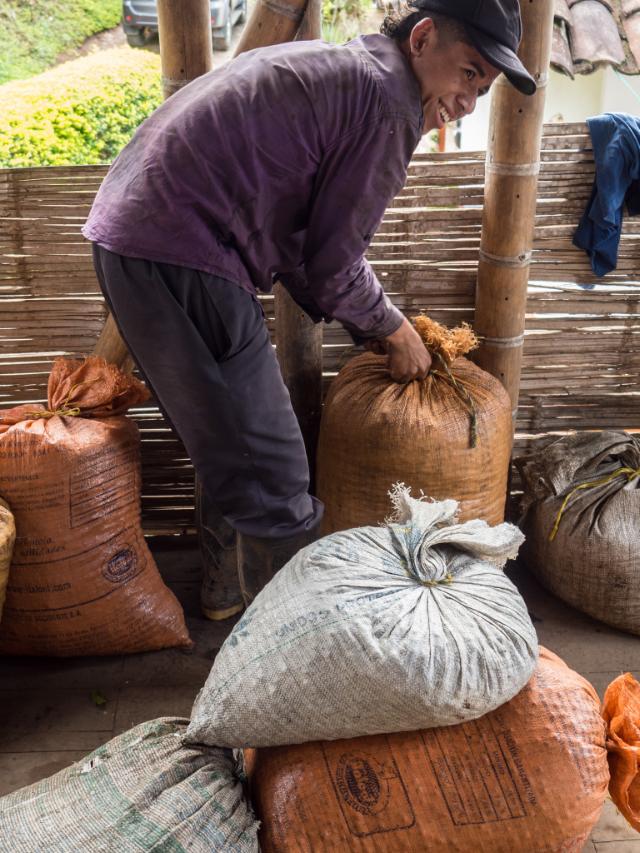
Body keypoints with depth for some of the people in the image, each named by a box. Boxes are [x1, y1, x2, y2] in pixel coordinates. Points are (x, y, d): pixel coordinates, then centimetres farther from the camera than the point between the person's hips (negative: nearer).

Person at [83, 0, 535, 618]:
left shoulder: (336, 70, 21)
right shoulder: (389, 101, -9)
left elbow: (300, 242, 20)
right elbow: (333, 268, -9)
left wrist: (369, 330, 20)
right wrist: (396, 331, 9)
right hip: (179, 259, -11)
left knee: (228, 448, 23)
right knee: (271, 474, -3)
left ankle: (227, 589, 41)